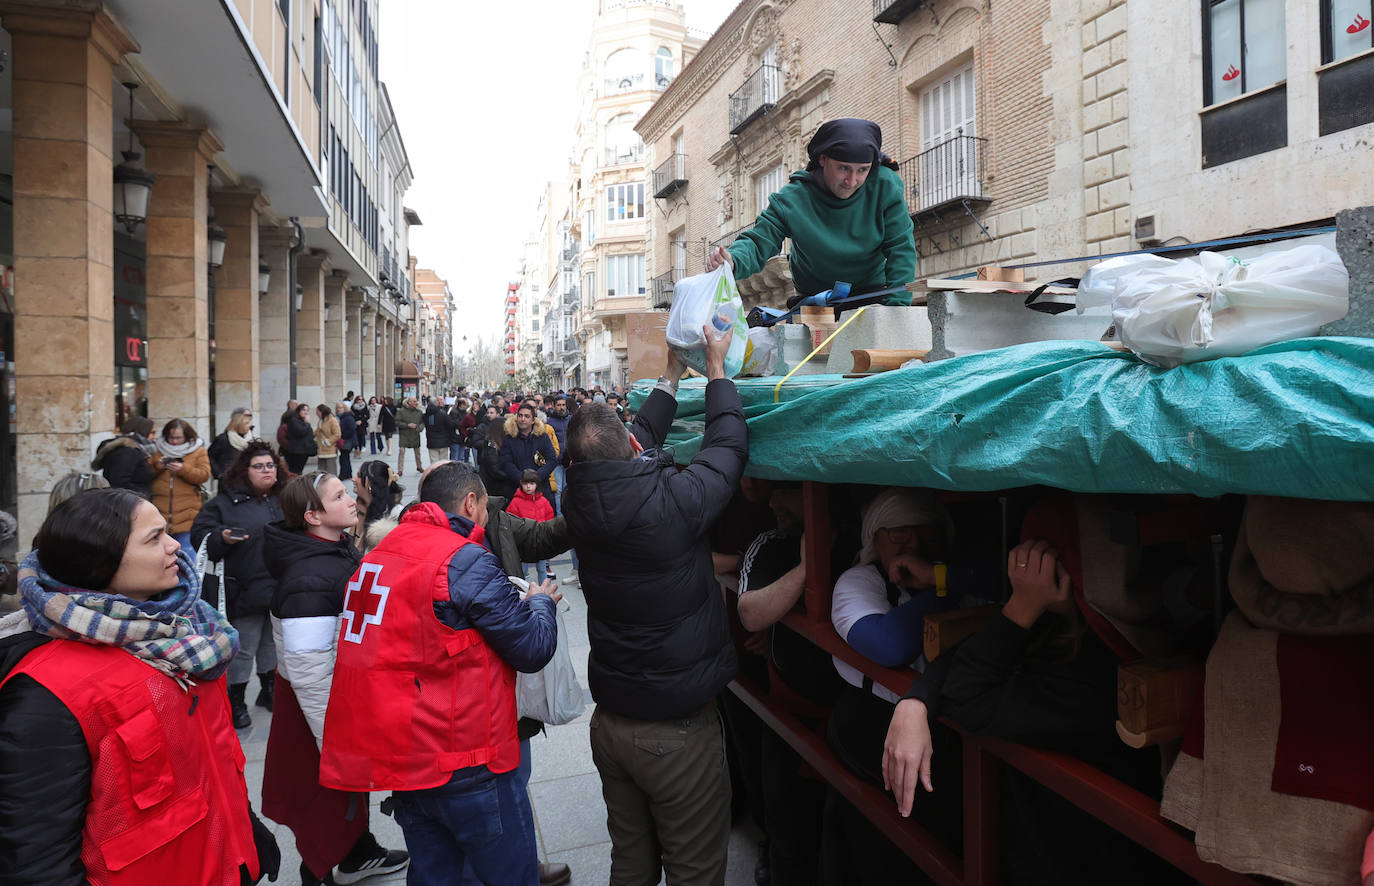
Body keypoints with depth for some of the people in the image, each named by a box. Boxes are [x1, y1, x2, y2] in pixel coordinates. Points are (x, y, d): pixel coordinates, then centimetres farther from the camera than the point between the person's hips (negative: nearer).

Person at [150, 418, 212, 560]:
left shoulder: (198, 451, 6)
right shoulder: (157, 449, 13)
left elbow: (204, 475, -5)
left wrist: (183, 469, -16)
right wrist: (156, 467, -8)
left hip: (187, 512, -3)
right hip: (160, 512, 3)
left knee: (187, 552, -4)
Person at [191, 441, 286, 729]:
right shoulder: (226, 503, -5)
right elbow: (200, 536, -7)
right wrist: (222, 538, -24)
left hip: (281, 589, 5)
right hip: (245, 592, -5)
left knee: (272, 644, 19)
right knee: (243, 649, 4)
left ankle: (268, 690, 36)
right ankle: (236, 702, 20)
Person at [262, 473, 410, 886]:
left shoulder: (343, 549, -1)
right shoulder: (310, 579, -31)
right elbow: (308, 673, -29)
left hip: (353, 693, 9)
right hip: (324, 707, -9)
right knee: (328, 802, 10)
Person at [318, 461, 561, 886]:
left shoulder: (380, 553, 9)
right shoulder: (467, 561, -16)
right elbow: (534, 649, -14)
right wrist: (541, 602, 7)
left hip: (401, 757, 8)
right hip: (462, 763, -8)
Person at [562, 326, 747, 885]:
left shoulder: (581, 503, -7)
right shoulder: (672, 501, -25)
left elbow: (644, 435, 11)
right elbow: (729, 444, -7)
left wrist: (674, 373, 22)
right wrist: (715, 369, 8)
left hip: (611, 722, 6)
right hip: (678, 730, -6)